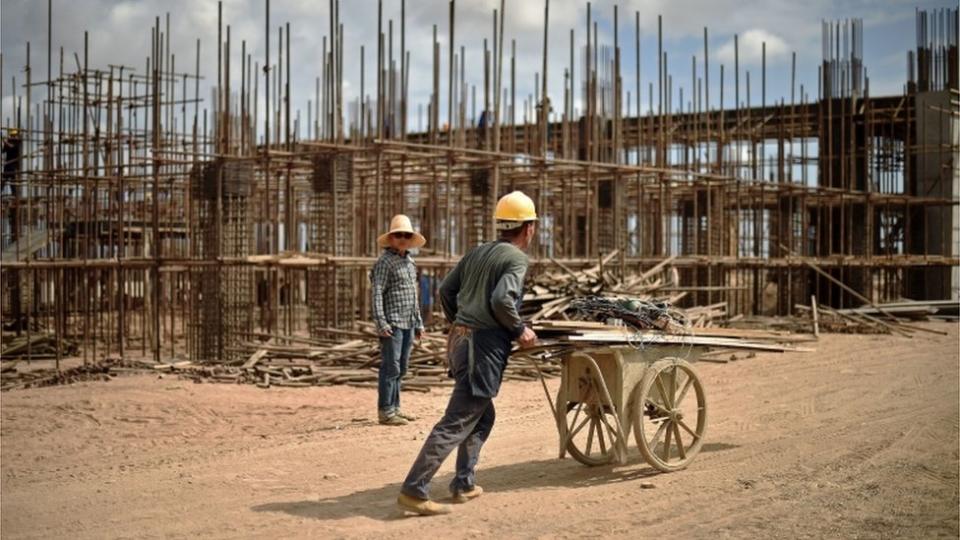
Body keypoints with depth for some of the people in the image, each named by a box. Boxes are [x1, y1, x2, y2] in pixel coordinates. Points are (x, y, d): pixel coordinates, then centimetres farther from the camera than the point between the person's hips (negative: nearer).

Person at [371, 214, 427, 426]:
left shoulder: (410, 262, 16)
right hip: (392, 324, -8)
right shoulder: (385, 261, -8)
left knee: (401, 369, 12)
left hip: (408, 324, 8)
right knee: (391, 368, -8)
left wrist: (419, 322, 20)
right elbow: (376, 293, -14)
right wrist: (381, 323, -20)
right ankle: (385, 411, -4)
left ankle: (395, 408, 19)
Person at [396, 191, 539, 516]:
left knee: (483, 416, 22)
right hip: (484, 347, -9)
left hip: (460, 340, 9)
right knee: (456, 423, -9)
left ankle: (464, 484, 23)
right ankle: (414, 491, -11)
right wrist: (519, 330, -8)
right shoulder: (517, 259, -7)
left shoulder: (478, 252, 15)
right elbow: (502, 299, -22)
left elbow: (446, 290, 16)